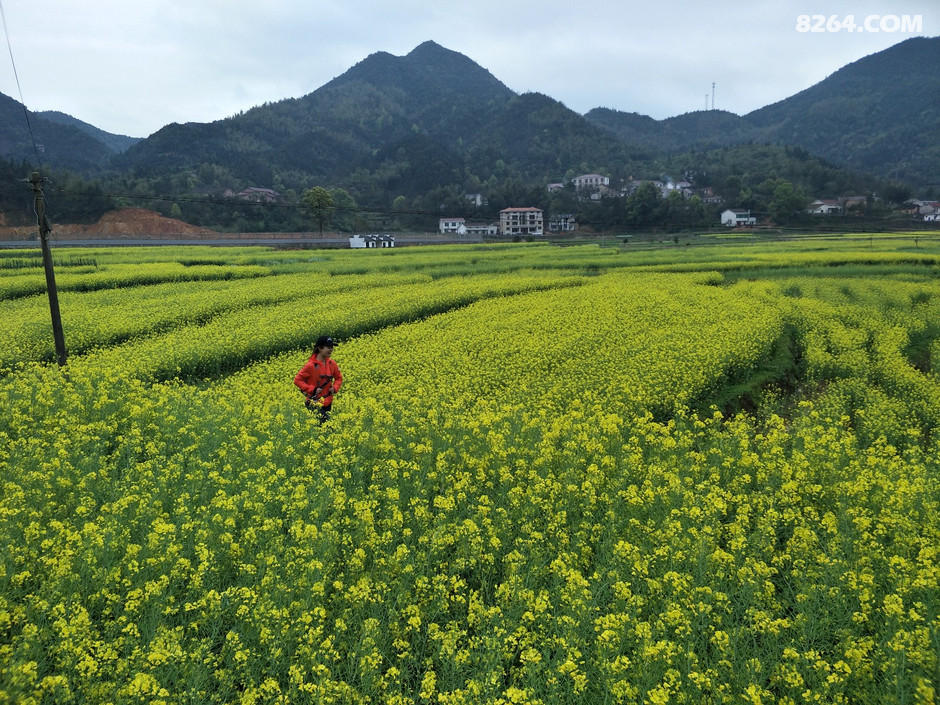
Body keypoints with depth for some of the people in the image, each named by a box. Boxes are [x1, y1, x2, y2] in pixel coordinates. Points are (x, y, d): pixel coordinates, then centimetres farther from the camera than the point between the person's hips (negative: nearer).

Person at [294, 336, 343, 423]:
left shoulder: (332, 363, 0)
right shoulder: (311, 365, -17)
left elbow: (339, 378, 15)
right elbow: (297, 380, -11)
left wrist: (335, 388, -5)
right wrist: (312, 389, -19)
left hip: (328, 403, 6)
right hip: (315, 404, -6)